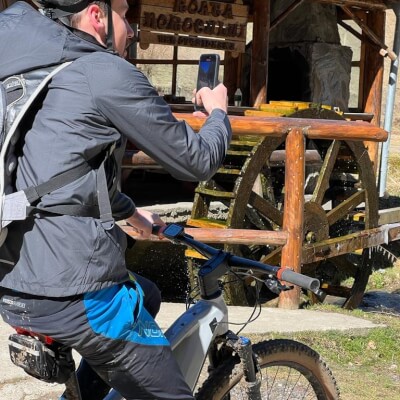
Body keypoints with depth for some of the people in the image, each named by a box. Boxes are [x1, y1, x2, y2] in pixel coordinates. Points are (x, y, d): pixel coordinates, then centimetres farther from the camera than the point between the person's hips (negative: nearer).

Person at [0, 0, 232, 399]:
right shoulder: (106, 72, -10)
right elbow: (197, 160, -2)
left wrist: (129, 211, 42)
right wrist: (218, 112, 19)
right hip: (70, 294, -9)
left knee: (145, 297, 32)